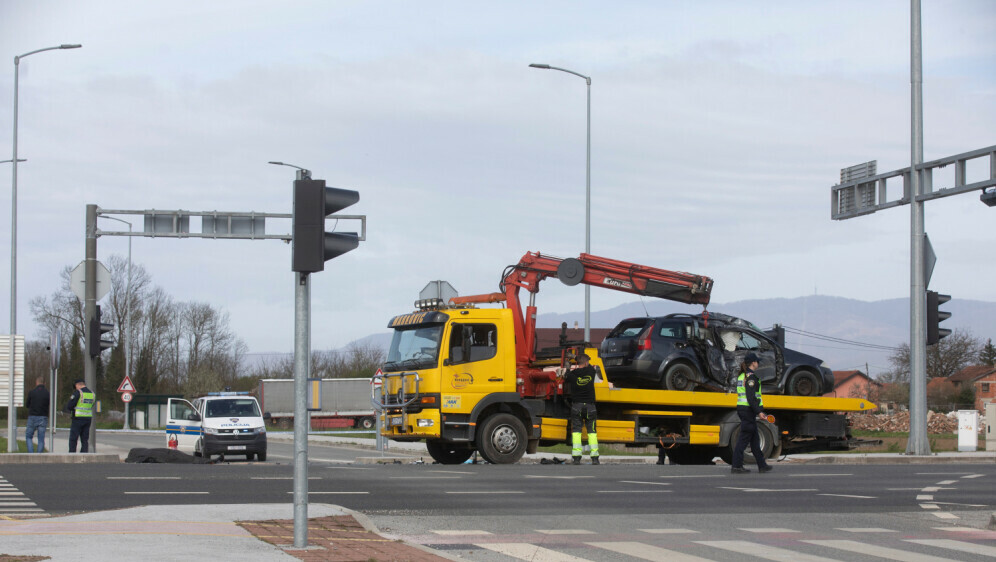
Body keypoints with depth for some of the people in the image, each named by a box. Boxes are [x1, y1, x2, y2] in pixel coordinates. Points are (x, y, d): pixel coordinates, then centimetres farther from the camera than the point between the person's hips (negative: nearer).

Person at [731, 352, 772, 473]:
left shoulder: (742, 376, 15)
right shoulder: (751, 377, -14)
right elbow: (751, 397, -21)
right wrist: (759, 411, -21)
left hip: (742, 409, 10)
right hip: (748, 410, -10)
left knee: (754, 439, 14)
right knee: (744, 438, -7)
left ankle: (762, 465, 19)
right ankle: (736, 466, -7)